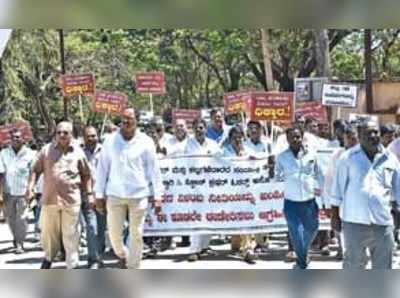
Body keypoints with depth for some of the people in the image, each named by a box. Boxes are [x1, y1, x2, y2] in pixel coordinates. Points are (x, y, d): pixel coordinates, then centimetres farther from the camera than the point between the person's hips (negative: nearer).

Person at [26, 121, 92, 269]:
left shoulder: (78, 152, 3)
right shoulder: (47, 150, 3)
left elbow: (86, 175, 10)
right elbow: (36, 170, 8)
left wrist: (89, 193, 4)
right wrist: (30, 187, -4)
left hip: (71, 200, -1)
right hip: (49, 199, 1)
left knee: (71, 235, 3)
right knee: (48, 232, 13)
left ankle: (73, 265, 12)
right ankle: (49, 257, 37)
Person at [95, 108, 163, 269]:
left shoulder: (145, 142, 0)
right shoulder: (110, 141, 3)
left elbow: (154, 170, 2)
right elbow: (102, 168, 5)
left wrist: (157, 196, -2)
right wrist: (99, 194, 3)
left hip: (139, 195, -1)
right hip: (115, 195, 1)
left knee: (136, 235, 3)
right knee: (114, 233, 5)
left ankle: (133, 269, 17)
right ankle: (122, 255, 36)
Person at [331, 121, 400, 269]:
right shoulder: (348, 157, -1)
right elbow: (338, 187, 3)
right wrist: (335, 215, 2)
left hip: (383, 222, 3)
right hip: (355, 222, -3)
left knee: (383, 267, 11)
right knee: (354, 264, 7)